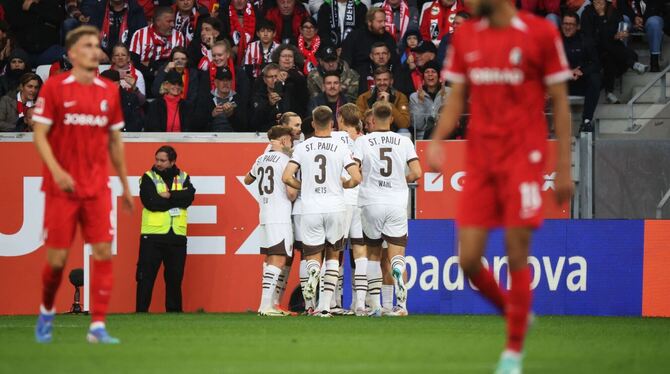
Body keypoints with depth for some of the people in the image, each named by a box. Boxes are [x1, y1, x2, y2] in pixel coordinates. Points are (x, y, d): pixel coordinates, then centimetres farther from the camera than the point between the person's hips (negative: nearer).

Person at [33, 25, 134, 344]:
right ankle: (46, 313, 27)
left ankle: (98, 326, -6)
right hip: (62, 187, -3)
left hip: (98, 188, 3)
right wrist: (56, 171, -21)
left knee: (103, 252, -9)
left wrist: (125, 185, 17)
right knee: (57, 258, 0)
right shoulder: (54, 88, -4)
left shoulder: (109, 90, 7)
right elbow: (39, 135, -6)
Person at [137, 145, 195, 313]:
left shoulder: (183, 178, 11)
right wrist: (177, 200, -7)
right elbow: (151, 203, -14)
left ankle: (174, 311, 18)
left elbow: (189, 197, -8)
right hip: (152, 236, -3)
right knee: (146, 277, -4)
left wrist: (169, 195, -17)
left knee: (175, 278, 8)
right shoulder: (148, 178, 1)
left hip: (177, 236, 3)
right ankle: (141, 312, 0)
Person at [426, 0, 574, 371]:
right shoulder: (465, 36, 8)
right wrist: (437, 140, -3)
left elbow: (560, 103, -1)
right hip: (479, 160, 4)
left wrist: (564, 168, -3)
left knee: (516, 256, -7)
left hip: (523, 159, -4)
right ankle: (514, 313, 26)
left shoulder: (541, 33, -5)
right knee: (468, 260, -2)